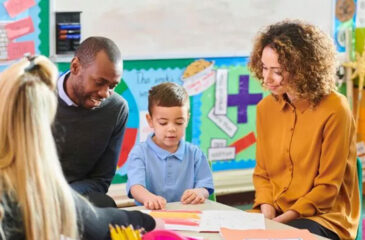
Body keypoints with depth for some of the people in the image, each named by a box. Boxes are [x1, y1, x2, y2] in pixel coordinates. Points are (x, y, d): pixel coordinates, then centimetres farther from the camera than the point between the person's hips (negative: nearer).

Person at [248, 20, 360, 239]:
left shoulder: (334, 110, -14)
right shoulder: (266, 107, 4)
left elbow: (328, 187, -12)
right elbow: (262, 173, 9)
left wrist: (282, 220, -18)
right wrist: (267, 212, -8)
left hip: (325, 217, -5)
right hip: (274, 214, 5)